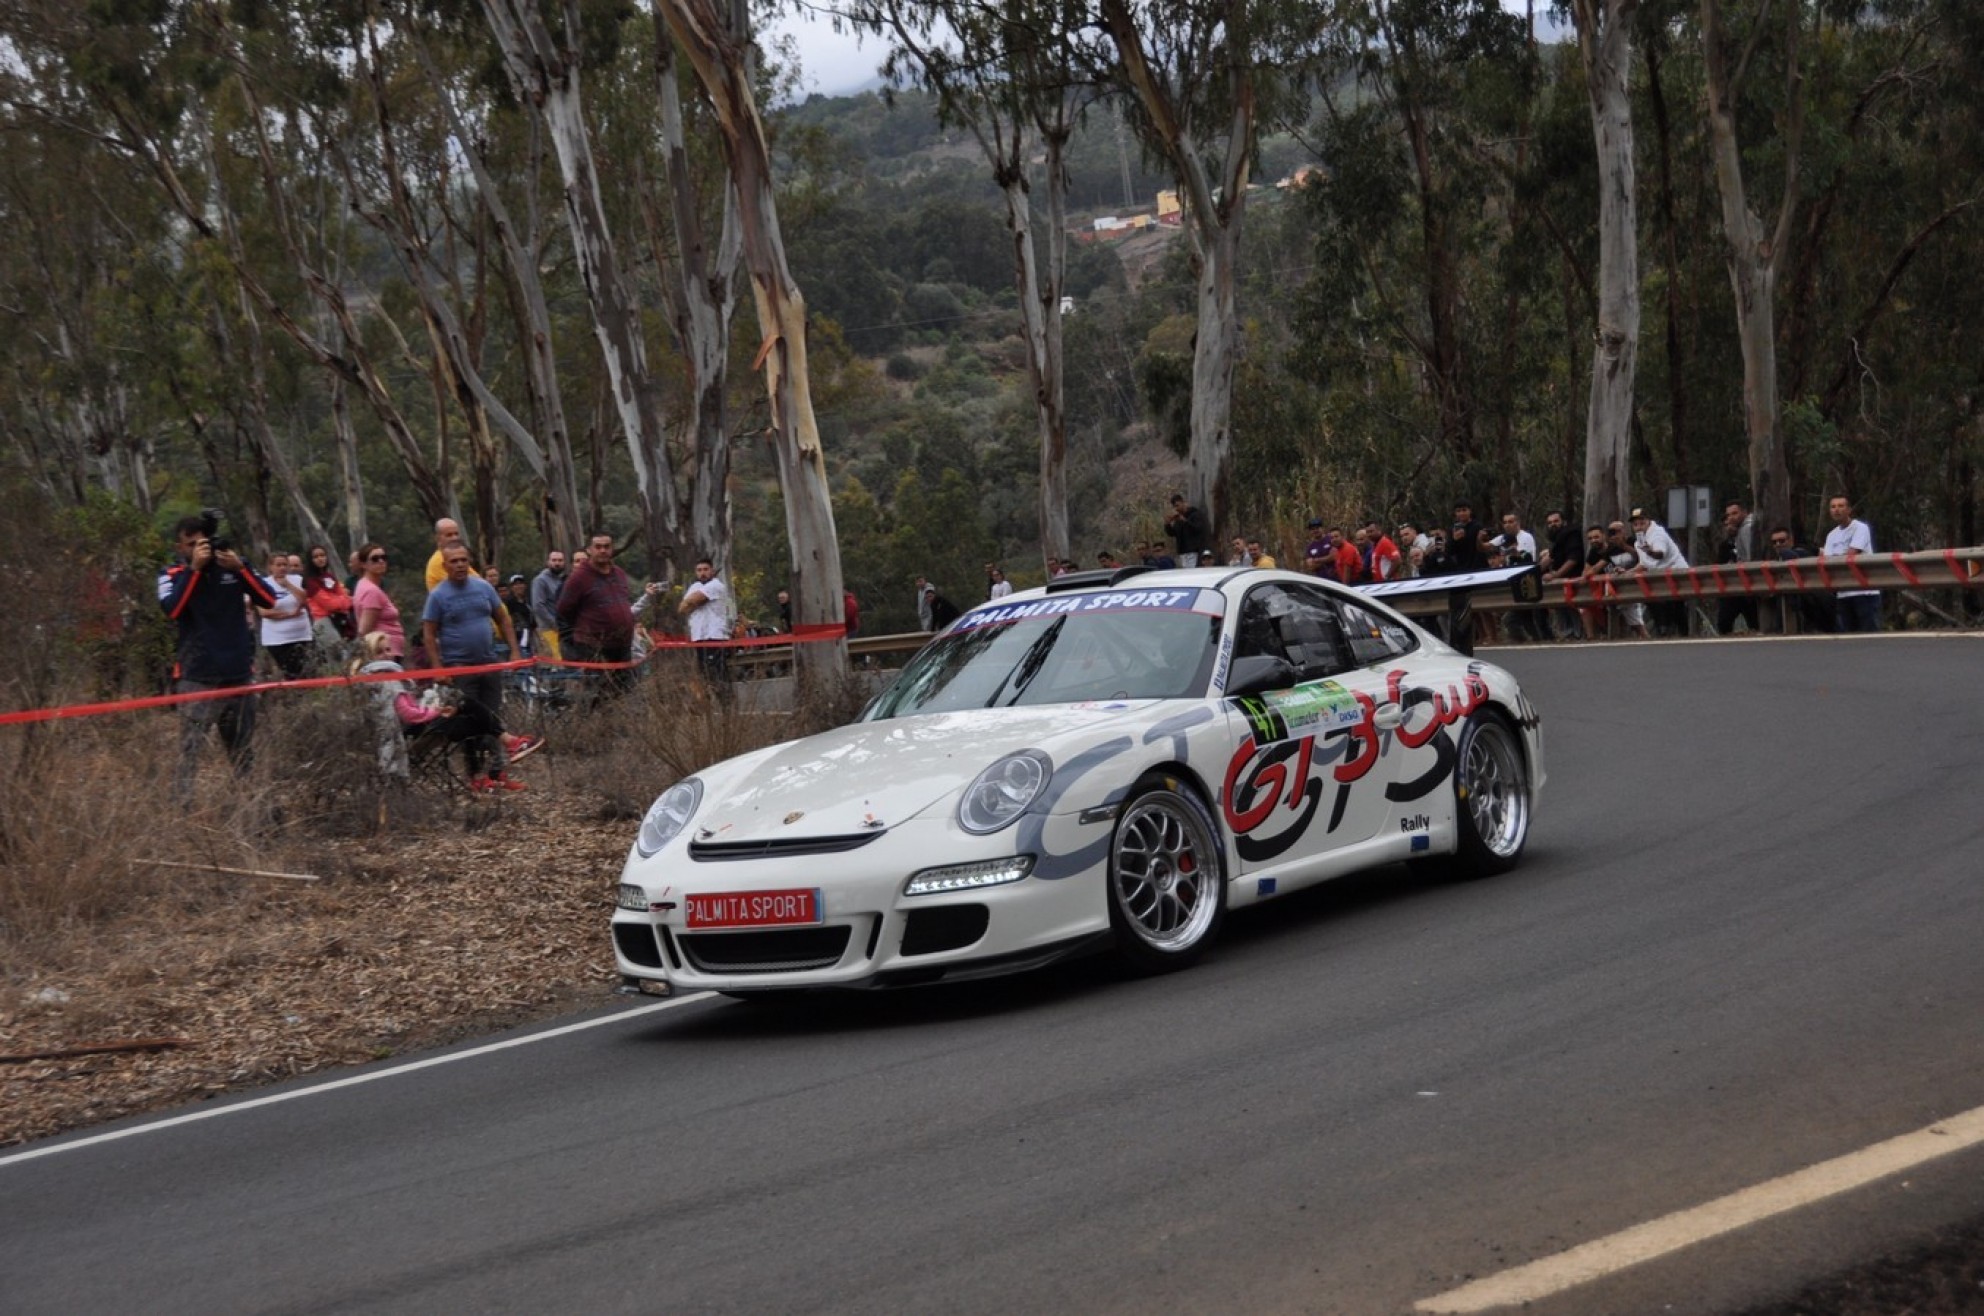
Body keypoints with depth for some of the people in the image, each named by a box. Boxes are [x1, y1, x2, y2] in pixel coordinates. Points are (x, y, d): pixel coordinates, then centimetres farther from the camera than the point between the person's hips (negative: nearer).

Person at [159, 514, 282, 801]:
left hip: (239, 675, 3)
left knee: (244, 753, 10)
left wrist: (240, 568, -13)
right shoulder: (173, 574, 2)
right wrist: (194, 568, -18)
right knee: (190, 751, -10)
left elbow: (269, 599, -1)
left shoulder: (233, 564, 7)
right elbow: (171, 608, -17)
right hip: (197, 679, -3)